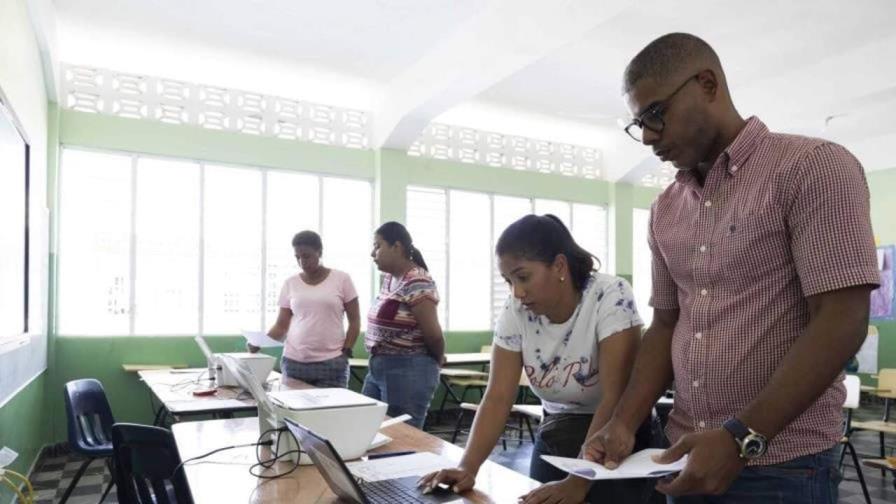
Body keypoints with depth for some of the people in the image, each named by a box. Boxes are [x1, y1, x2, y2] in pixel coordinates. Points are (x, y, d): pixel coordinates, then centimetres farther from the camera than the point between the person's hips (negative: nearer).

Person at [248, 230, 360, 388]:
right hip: (293, 362, 2)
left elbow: (354, 321, 3)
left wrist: (345, 353, -6)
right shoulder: (290, 283, 7)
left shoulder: (341, 279, 0)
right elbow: (281, 325, 8)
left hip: (331, 363, -2)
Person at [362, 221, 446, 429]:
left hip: (408, 371, -9)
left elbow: (433, 335, -18)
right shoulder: (389, 278, 11)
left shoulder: (416, 283, -19)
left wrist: (438, 361, -2)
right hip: (378, 367, 9)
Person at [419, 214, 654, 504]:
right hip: (555, 435, 4)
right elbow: (498, 396, -11)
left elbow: (614, 398, -27)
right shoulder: (515, 310, -10)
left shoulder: (611, 297, -23)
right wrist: (467, 467, -24)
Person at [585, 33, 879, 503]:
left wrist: (742, 438, -22)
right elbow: (665, 325, 10)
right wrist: (624, 422, -3)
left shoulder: (815, 166, -10)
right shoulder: (665, 208, 7)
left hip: (783, 466, -5)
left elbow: (841, 323, -16)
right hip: (687, 455, 6)